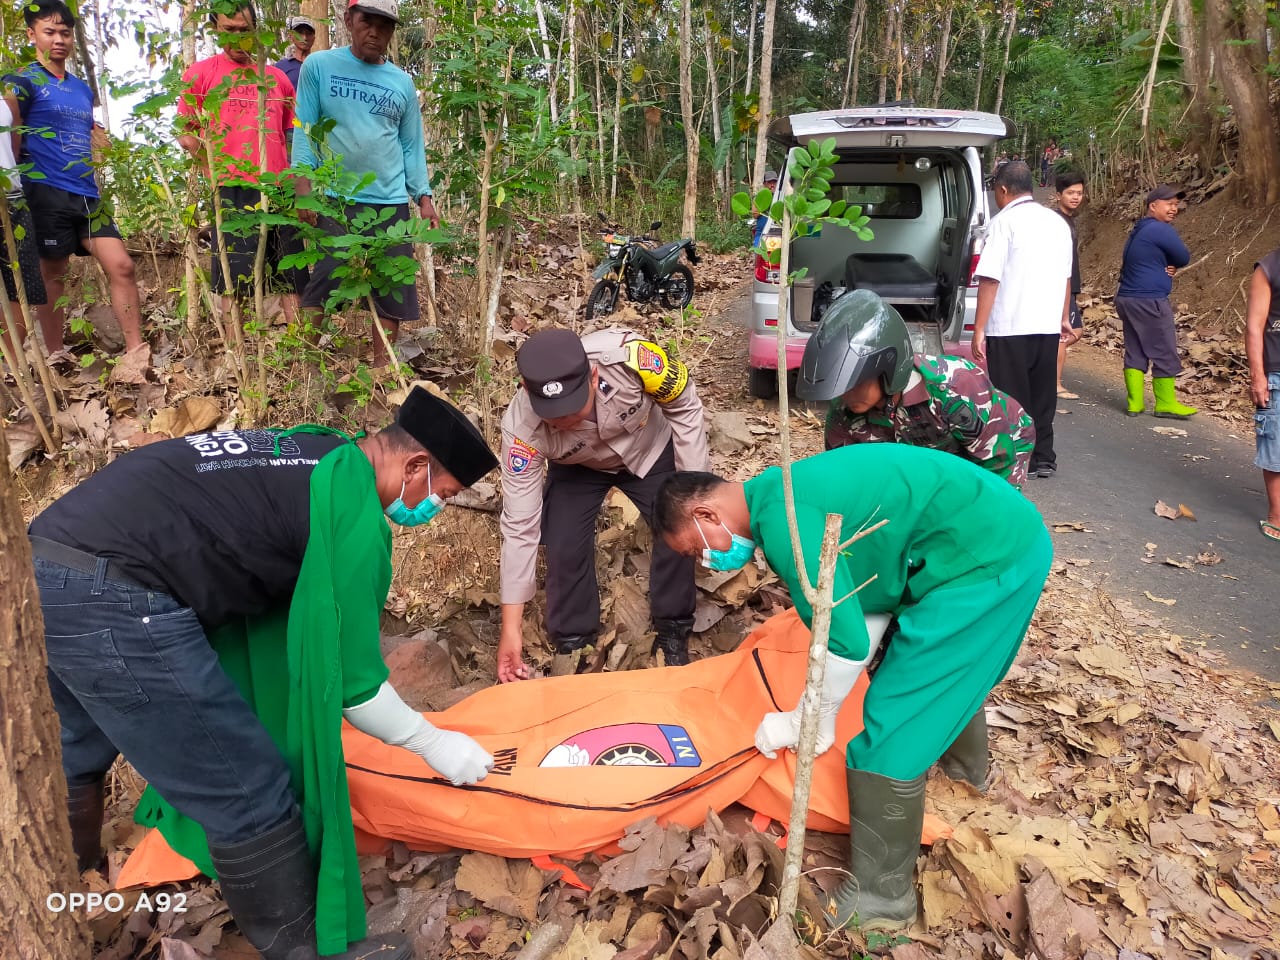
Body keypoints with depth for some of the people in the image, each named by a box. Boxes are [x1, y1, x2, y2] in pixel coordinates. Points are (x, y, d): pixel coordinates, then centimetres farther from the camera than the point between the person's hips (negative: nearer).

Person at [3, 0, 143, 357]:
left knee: (121, 265, -6)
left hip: (88, 194, 5)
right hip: (47, 193, -5)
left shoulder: (83, 89, 18)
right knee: (52, 274, 1)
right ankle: (55, 357, 11)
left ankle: (136, 352, -4)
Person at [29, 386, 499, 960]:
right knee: (249, 794, 0)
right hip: (114, 601, -11)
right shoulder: (354, 515, -13)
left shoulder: (316, 457, 14)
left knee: (78, 753, 35)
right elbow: (350, 680, -9)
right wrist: (435, 745, 6)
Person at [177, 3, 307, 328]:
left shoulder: (277, 77, 16)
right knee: (234, 278, -3)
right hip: (233, 190, -3)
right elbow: (184, 133, 7)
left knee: (292, 276, 3)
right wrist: (213, 169, -5)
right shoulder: (200, 73, 6)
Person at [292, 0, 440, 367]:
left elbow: (412, 145, 12)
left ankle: (381, 364, 14)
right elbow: (305, 129, 0)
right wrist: (303, 185, -10)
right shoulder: (318, 66, 3)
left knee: (392, 288, 3)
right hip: (335, 198, -3)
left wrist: (424, 197, 5)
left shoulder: (402, 82, 11)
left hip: (391, 202, 3)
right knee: (323, 283, -2)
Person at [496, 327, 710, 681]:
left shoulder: (629, 357, -42)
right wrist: (511, 626, -26)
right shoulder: (522, 428, -37)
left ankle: (672, 633, 13)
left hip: (651, 450, 1)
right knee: (564, 548, -15)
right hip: (577, 467, 0)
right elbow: (520, 525, -29)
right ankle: (571, 642, 11)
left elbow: (685, 405, -19)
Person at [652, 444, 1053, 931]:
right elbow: (853, 609, 14)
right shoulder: (780, 493, 11)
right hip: (1008, 532, 10)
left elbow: (847, 643, -20)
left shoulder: (782, 520, -20)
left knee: (890, 737, -3)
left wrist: (808, 724, -4)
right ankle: (963, 760, 63)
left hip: (984, 558, -10)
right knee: (949, 666, 35)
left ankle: (880, 897, 14)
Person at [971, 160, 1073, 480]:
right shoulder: (1057, 222, 12)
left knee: (1012, 399, 2)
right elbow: (1065, 276, 20)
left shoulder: (1005, 221, -9)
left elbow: (990, 279, -16)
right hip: (1048, 325, 7)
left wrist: (979, 330, -15)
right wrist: (1064, 317, 31)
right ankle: (1044, 458, 21)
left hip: (1009, 327, -6)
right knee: (1042, 395, 14)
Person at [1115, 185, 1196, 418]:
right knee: (1165, 354, 0)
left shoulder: (1139, 230, 17)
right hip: (1149, 301, -9)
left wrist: (1168, 268, 2)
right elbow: (1184, 258, -5)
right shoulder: (1161, 230, -12)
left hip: (1128, 298, 9)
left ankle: (1135, 403, 9)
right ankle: (1166, 404, 7)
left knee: (1135, 352, 8)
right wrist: (1173, 265, 14)